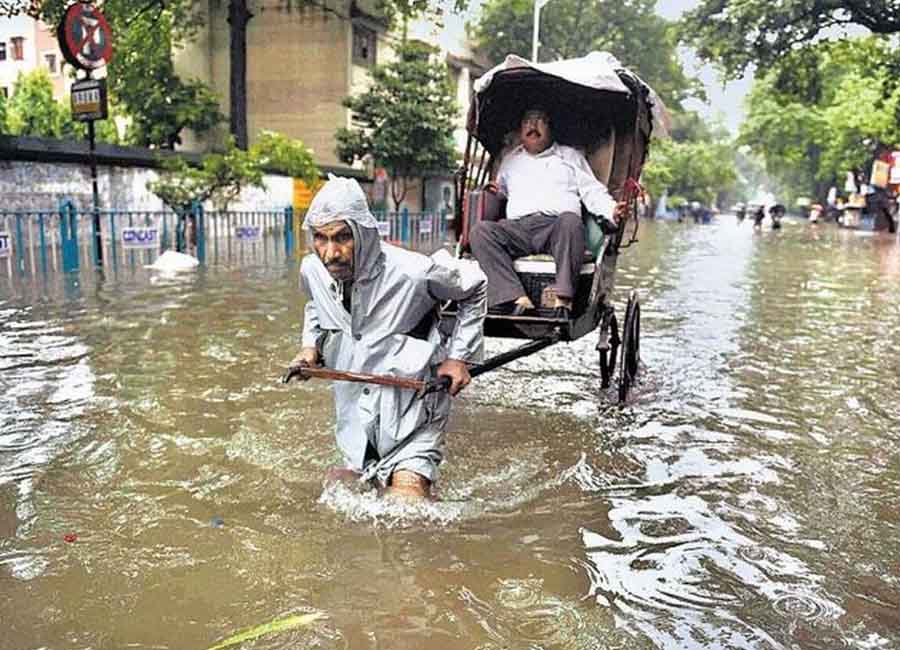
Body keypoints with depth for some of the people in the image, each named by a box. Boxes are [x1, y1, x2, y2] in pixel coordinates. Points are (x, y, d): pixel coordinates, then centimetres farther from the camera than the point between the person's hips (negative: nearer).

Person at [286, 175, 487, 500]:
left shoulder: (413, 273, -25)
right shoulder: (312, 270, -9)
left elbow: (474, 287, -6)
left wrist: (459, 356, -8)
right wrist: (312, 346, 1)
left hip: (412, 415, -5)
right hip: (355, 422, 6)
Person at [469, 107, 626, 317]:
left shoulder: (571, 156, 27)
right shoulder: (511, 160, 34)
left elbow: (592, 191, 17)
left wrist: (611, 210, -4)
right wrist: (494, 191, 12)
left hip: (557, 226, -2)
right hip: (518, 227, 2)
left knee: (570, 220, -38)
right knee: (481, 230, -28)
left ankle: (563, 298, -41)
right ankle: (518, 299, -39)